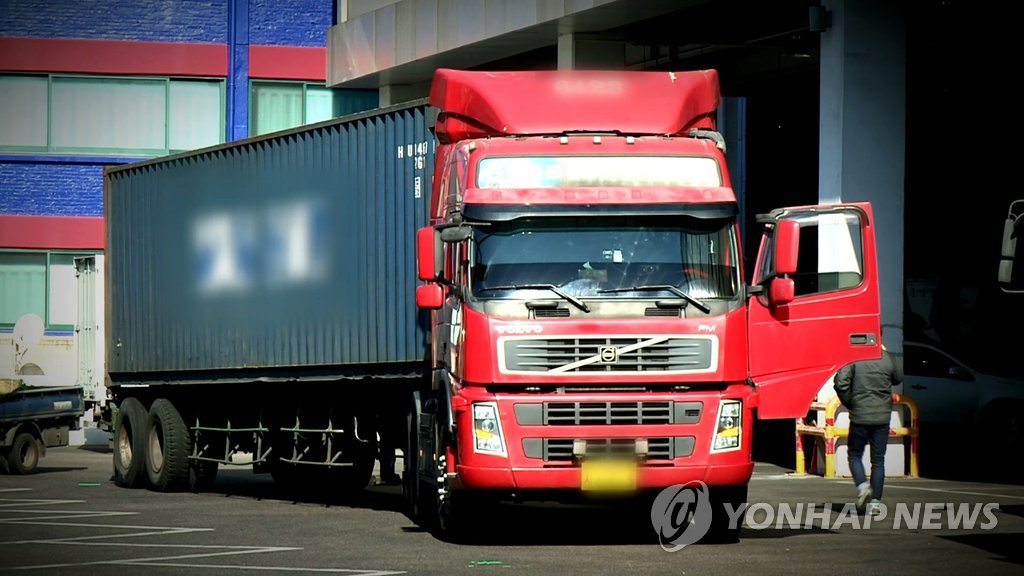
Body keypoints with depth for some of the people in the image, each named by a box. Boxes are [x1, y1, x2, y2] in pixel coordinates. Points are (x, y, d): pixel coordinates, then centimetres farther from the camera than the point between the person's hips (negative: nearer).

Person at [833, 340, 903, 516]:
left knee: (855, 454, 14)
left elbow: (841, 383, -17)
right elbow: (898, 378, 18)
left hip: (860, 416, -2)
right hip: (882, 417, 2)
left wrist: (849, 403, 0)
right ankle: (875, 502, 5)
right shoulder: (887, 358, -2)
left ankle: (862, 485, -11)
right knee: (878, 459, 8)